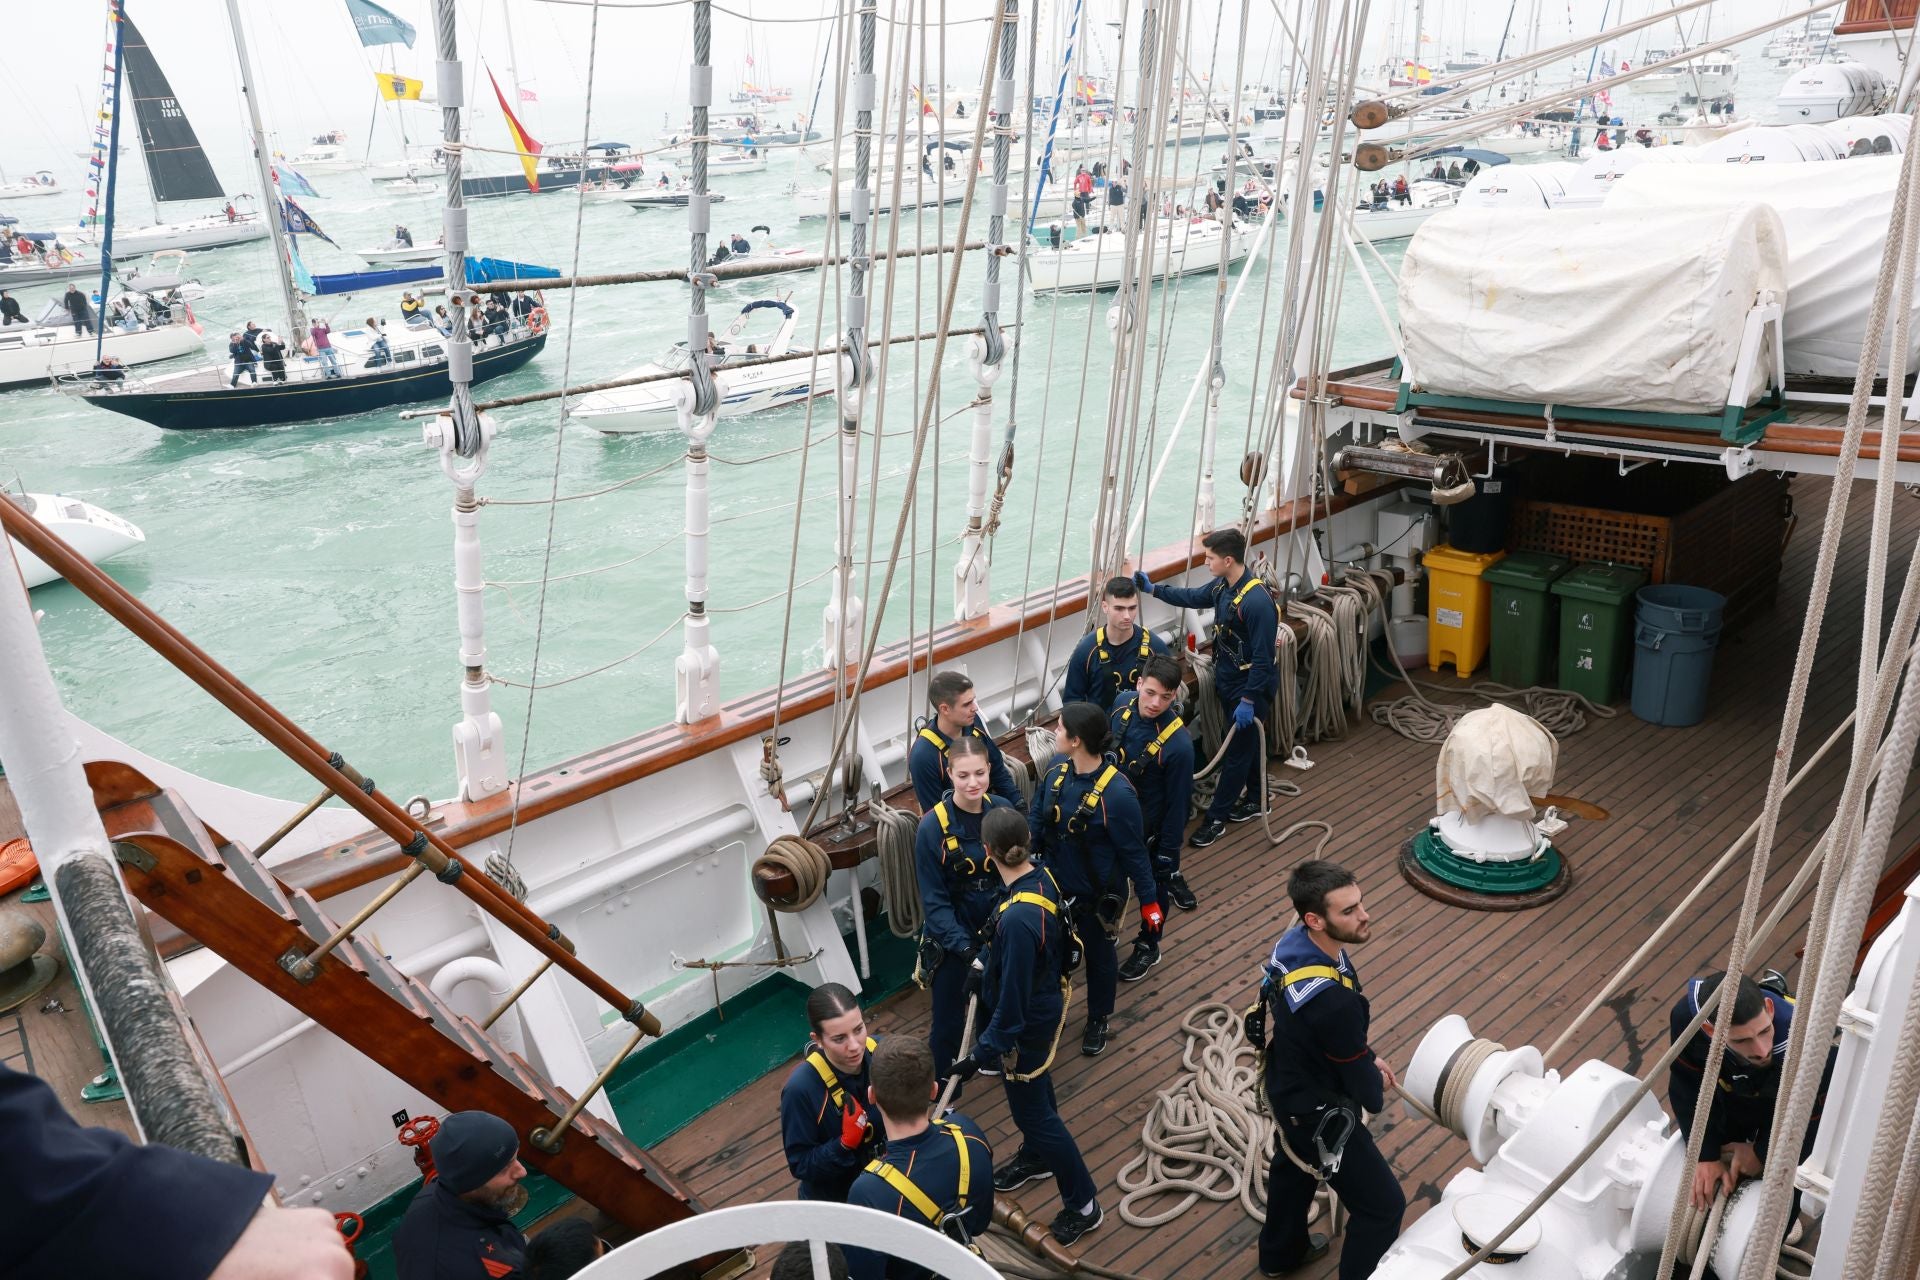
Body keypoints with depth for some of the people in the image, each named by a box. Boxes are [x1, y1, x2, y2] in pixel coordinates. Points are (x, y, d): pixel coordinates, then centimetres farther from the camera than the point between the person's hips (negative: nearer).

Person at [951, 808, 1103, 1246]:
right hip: (1047, 996, 8)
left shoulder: (1018, 919, -40)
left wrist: (983, 1053, -22)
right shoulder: (1041, 874, -13)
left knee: (1032, 1109, 11)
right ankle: (1036, 1158, 55)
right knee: (1033, 1084, 30)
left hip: (1028, 1021, -8)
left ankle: (1083, 1204, 28)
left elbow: (1012, 1000, -32)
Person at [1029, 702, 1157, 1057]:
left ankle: (1098, 1019, 47)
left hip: (1097, 895, -5)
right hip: (1054, 885, 5)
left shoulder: (1117, 794, -31)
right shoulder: (1056, 768, -13)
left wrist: (1148, 899, -12)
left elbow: (1133, 852, -20)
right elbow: (1035, 820, -1)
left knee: (1098, 955, 21)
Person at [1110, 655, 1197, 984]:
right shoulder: (1123, 703, -17)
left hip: (1150, 825, -5)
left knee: (1153, 884, 20)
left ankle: (1148, 947, 43)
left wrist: (1168, 853, -13)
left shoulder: (1178, 743, -32)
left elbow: (1178, 803, -21)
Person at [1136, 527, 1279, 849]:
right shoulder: (1222, 587, -3)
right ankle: (1255, 800, 40)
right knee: (1247, 743, 23)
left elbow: (1263, 658, -26)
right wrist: (1152, 590, 18)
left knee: (1238, 751, 5)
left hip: (1249, 688, -9)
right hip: (1227, 682, 9)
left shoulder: (1257, 602, -29)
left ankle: (1216, 817, 14)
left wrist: (1249, 700, -24)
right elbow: (1192, 597, 19)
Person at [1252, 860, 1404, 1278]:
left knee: (1293, 1165, 33)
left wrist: (1368, 1056, 4)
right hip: (1317, 1112, -9)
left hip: (1286, 1085, 9)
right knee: (1383, 1205, 11)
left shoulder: (1294, 941, -16)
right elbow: (1358, 1075, -22)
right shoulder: (1332, 1001, -42)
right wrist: (1376, 1094, 0)